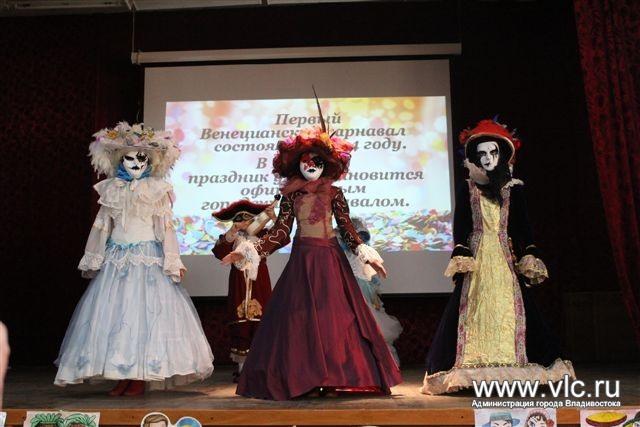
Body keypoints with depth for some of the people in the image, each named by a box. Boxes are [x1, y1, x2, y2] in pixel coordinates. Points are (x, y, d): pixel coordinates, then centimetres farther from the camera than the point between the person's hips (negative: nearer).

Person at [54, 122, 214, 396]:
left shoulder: (156, 191, -1)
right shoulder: (111, 190, 9)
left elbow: (166, 228, -4)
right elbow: (101, 227, 13)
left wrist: (172, 261, -9)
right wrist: (92, 260, 14)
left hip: (148, 259, -4)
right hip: (117, 258, 4)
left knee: (145, 312, -6)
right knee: (114, 313, 2)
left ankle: (140, 378, 3)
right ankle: (121, 377, 10)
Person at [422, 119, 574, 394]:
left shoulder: (513, 189, 10)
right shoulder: (466, 190, 6)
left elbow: (523, 226, 9)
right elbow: (460, 226, 1)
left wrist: (530, 256, 1)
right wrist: (461, 255, -10)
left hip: (506, 257, 2)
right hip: (477, 256, -1)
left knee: (509, 307, -2)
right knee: (476, 308, -5)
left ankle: (511, 364, 4)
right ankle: (475, 369, -4)